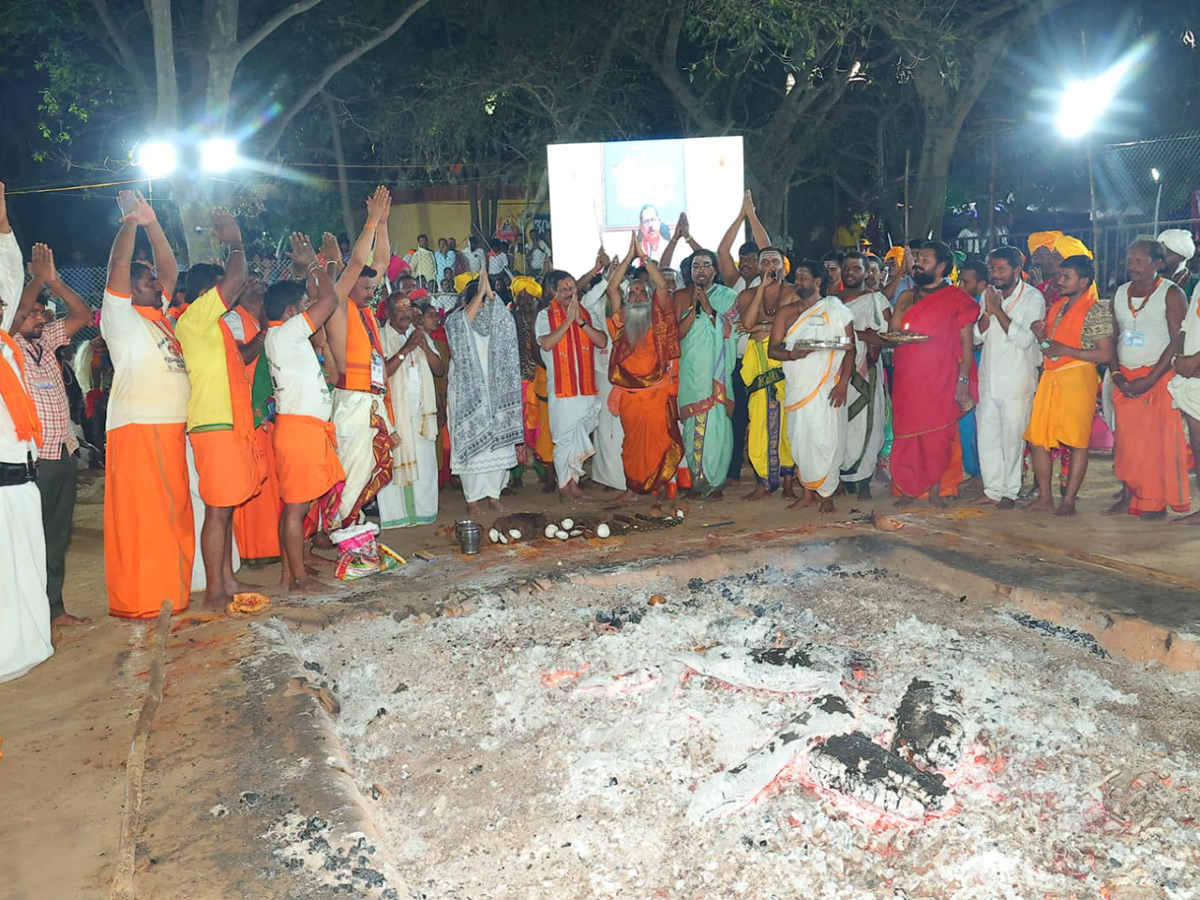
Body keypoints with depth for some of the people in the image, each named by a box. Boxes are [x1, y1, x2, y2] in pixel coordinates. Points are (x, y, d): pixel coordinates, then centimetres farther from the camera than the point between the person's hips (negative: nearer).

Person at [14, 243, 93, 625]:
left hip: (63, 453, 7)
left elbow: (82, 315, 11)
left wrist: (54, 281, 0)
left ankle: (54, 608, 22)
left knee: (58, 536, 13)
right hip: (32, 457, -7)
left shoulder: (46, 339, 13)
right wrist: (37, 279, -18)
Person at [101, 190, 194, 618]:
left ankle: (170, 592, 19)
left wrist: (153, 224, 11)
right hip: (137, 428, -8)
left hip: (172, 429, 8)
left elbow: (170, 269, 19)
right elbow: (118, 267, -12)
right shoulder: (121, 316, 0)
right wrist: (130, 221, -11)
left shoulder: (160, 316, 19)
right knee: (137, 517, -6)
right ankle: (133, 601, -1)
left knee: (173, 514, 10)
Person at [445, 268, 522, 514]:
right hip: (467, 393, -3)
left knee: (498, 442, 1)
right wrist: (481, 292, -22)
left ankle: (494, 493, 10)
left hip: (494, 391, 3)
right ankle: (472, 497, 2)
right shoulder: (455, 320, -1)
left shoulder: (493, 321, 9)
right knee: (470, 444, -4)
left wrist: (490, 294, -18)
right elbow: (464, 322, -21)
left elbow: (507, 321, -9)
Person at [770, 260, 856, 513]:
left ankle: (826, 494, 7)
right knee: (800, 439, 3)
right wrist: (791, 354, -16)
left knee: (826, 439, -6)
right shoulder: (786, 312, 12)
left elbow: (850, 348, 0)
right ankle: (808, 493, 15)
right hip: (797, 387, 3)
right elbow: (773, 349, 6)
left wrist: (843, 383, -11)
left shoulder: (836, 309, 3)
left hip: (827, 388, -3)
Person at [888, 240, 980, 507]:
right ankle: (909, 489, 11)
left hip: (940, 380, -3)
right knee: (906, 432, 2)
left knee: (937, 434, -1)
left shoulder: (956, 298, 2)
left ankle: (935, 490, 10)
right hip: (907, 380, 4)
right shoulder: (905, 298, 16)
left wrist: (963, 381, -9)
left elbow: (967, 342, -1)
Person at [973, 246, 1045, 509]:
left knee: (1013, 436, 1)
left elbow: (1025, 340, -18)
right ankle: (993, 489, 17)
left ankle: (1010, 491, 12)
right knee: (987, 434, 7)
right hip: (988, 377, 5)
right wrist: (988, 312, -12)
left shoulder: (1033, 297, -7)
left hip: (1017, 379, -5)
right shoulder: (988, 295, 9)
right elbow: (977, 337, 5)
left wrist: (999, 310, -19)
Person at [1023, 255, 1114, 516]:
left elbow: (1105, 355, -13)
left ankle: (1069, 500, 6)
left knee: (1077, 442, -1)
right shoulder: (1056, 307, 16)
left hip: (1078, 378, -8)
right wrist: (1041, 336, 2)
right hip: (1050, 377, 8)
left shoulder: (1097, 310, -7)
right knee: (1037, 438, 5)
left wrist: (1064, 350, -15)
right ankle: (1044, 498, 14)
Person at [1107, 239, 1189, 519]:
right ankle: (1128, 497, 8)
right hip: (1125, 380, 5)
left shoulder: (1171, 293, -5)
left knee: (1158, 441, -5)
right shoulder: (1120, 294, 12)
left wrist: (1150, 379, -17)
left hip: (1159, 378, -5)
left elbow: (1178, 341, -11)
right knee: (1126, 440, 2)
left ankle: (1158, 502, 2)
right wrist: (1117, 375, 0)